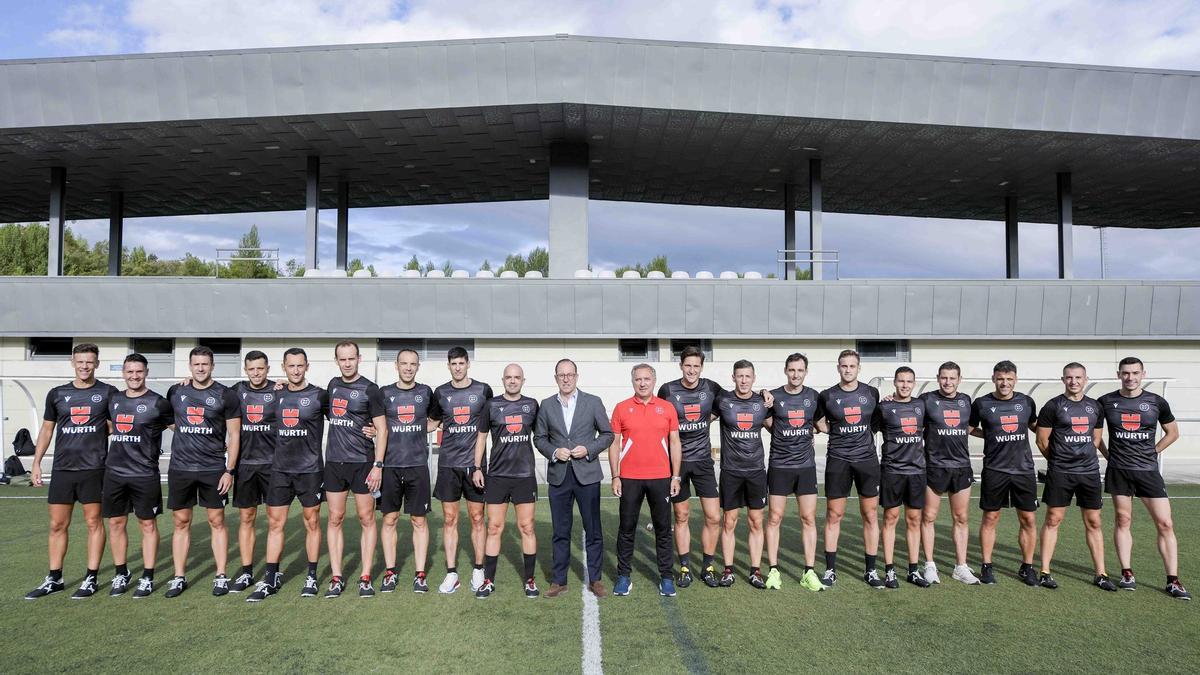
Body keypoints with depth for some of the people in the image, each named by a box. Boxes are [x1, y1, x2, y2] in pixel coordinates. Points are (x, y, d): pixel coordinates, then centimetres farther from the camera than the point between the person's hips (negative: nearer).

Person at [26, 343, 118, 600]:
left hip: (93, 469, -3)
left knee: (94, 523, 3)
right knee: (57, 525, 8)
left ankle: (91, 579, 11)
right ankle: (54, 579, 20)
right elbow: (47, 429, 14)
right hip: (62, 469, 3)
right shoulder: (57, 394, 8)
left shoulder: (108, 393, 0)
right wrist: (36, 463, 9)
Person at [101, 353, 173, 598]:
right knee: (116, 523, 11)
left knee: (148, 524, 3)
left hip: (145, 474, -5)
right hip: (114, 472, 5)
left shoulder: (157, 403, -5)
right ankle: (121, 573, 25)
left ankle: (147, 578, 11)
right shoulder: (114, 400, 11)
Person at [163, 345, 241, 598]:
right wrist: (184, 431, 7)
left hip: (214, 469, -2)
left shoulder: (225, 395, -1)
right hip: (180, 468, 3)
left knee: (217, 521, 3)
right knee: (181, 522, 7)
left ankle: (221, 577, 9)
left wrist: (229, 470, -7)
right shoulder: (175, 392, 7)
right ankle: (179, 577, 16)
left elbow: (234, 435, -2)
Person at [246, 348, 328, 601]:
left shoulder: (319, 395, -3)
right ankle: (271, 579, 13)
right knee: (275, 523, 5)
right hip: (280, 469, 3)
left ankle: (311, 577, 15)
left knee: (312, 522, 5)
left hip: (310, 469, -3)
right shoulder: (276, 395, 8)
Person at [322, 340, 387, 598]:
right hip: (334, 461, 5)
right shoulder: (333, 384, 10)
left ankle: (365, 577, 8)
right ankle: (336, 578, 13)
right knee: (335, 519, 6)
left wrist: (378, 465, -13)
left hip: (362, 462, -5)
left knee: (367, 519, 2)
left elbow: (382, 429, -6)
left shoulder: (369, 389, -6)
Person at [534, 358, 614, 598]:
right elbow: (539, 438, 10)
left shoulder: (593, 402, 1)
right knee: (561, 532, 8)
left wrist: (589, 449, -10)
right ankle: (559, 580, 18)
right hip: (558, 476, 1)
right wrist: (554, 451, -8)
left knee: (593, 530, 5)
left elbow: (607, 434, 4)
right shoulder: (546, 405, 7)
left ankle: (594, 579, 17)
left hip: (587, 474, -1)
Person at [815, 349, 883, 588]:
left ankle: (871, 570, 16)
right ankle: (830, 570, 11)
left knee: (870, 515, 4)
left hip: (867, 458, 1)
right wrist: (841, 429, -3)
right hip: (838, 460, -1)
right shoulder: (827, 396, 1)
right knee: (834, 515, 2)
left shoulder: (872, 393, 5)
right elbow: (821, 426, 10)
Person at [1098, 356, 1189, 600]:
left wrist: (1152, 452, 6)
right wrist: (1107, 453, 5)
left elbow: (1173, 432, 14)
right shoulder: (1106, 402, 0)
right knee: (1123, 521, 5)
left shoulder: (1157, 402, 1)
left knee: (1165, 524, -2)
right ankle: (1127, 574, 14)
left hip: (1148, 470, 1)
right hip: (1119, 470, -1)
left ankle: (1173, 581, 5)